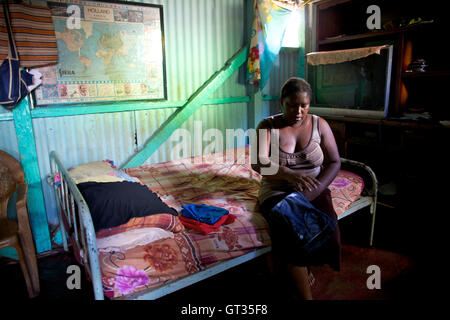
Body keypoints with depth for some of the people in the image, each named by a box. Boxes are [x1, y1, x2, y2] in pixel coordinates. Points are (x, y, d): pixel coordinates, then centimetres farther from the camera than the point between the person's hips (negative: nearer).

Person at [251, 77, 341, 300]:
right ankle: (306, 295, -13)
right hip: (277, 192, -2)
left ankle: (306, 267, 6)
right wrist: (289, 174, -38)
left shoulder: (319, 125, 4)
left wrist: (313, 191, -16)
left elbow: (334, 162, 1)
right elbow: (258, 162, -18)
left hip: (314, 191, 2)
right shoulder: (268, 126, -3)